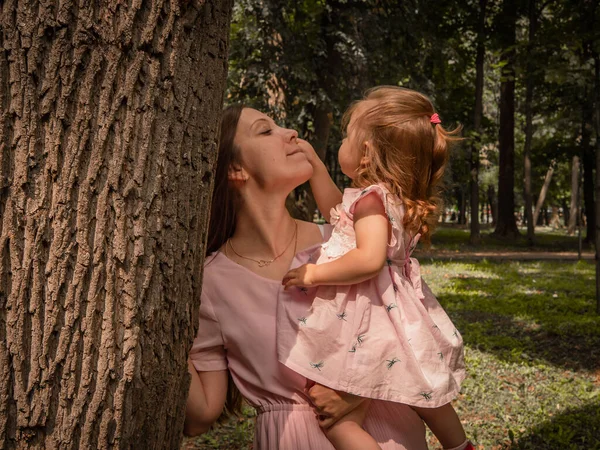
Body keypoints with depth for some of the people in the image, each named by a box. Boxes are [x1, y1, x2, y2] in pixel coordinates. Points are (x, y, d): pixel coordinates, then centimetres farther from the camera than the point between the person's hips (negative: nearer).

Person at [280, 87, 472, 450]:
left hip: (364, 324, -10)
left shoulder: (372, 198, -19)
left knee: (335, 419, -9)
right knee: (422, 398, 28)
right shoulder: (393, 196, 10)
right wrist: (315, 166, 25)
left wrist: (314, 274, -22)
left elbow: (369, 259, -32)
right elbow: (338, 212, 25)